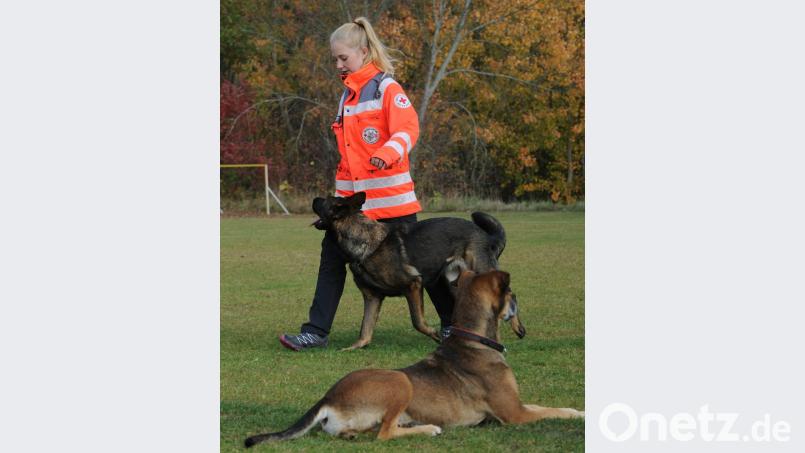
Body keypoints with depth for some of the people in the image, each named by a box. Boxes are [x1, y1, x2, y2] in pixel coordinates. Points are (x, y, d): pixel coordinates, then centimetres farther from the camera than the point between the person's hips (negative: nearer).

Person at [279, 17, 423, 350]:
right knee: (332, 258, 0)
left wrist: (388, 152, -39)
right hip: (351, 197, 7)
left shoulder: (386, 88, -8)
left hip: (390, 197, -7)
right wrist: (340, 192, 19)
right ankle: (316, 332, 1)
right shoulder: (347, 94, 16)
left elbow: (408, 129, -19)